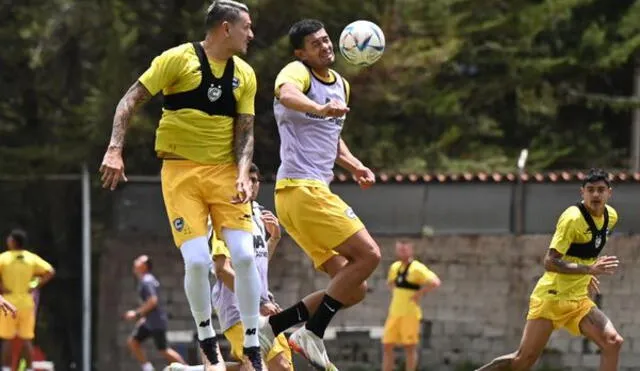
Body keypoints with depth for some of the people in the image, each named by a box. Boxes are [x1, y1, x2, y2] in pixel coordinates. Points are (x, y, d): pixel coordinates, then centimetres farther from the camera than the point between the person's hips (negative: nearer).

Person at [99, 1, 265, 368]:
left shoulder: (245, 75, 6)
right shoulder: (179, 59, -7)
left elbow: (245, 131, 7)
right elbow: (131, 100, -6)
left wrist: (243, 175, -11)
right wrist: (115, 150, -18)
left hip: (225, 171, 4)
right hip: (181, 172, -3)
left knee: (245, 255, -11)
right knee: (197, 260, -14)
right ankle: (206, 337, 11)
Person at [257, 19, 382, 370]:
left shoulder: (341, 84, 20)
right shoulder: (297, 72, -7)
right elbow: (287, 94, -33)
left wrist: (354, 165, 15)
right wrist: (321, 109, -53)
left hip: (316, 191, 9)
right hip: (301, 187, -9)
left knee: (353, 290, 5)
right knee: (368, 253, -17)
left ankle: (271, 327, 6)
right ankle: (312, 334, -14)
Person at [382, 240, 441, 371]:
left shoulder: (417, 268, -10)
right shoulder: (395, 267, 13)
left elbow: (435, 282, -22)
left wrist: (419, 294, -17)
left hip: (409, 313, -8)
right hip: (394, 313, 8)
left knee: (409, 347, -3)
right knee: (387, 346, 3)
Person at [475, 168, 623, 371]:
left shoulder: (611, 216, 5)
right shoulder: (573, 218, -19)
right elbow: (550, 263, -25)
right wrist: (589, 269, -34)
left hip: (578, 301, 7)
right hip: (551, 296, -7)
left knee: (613, 342, -13)